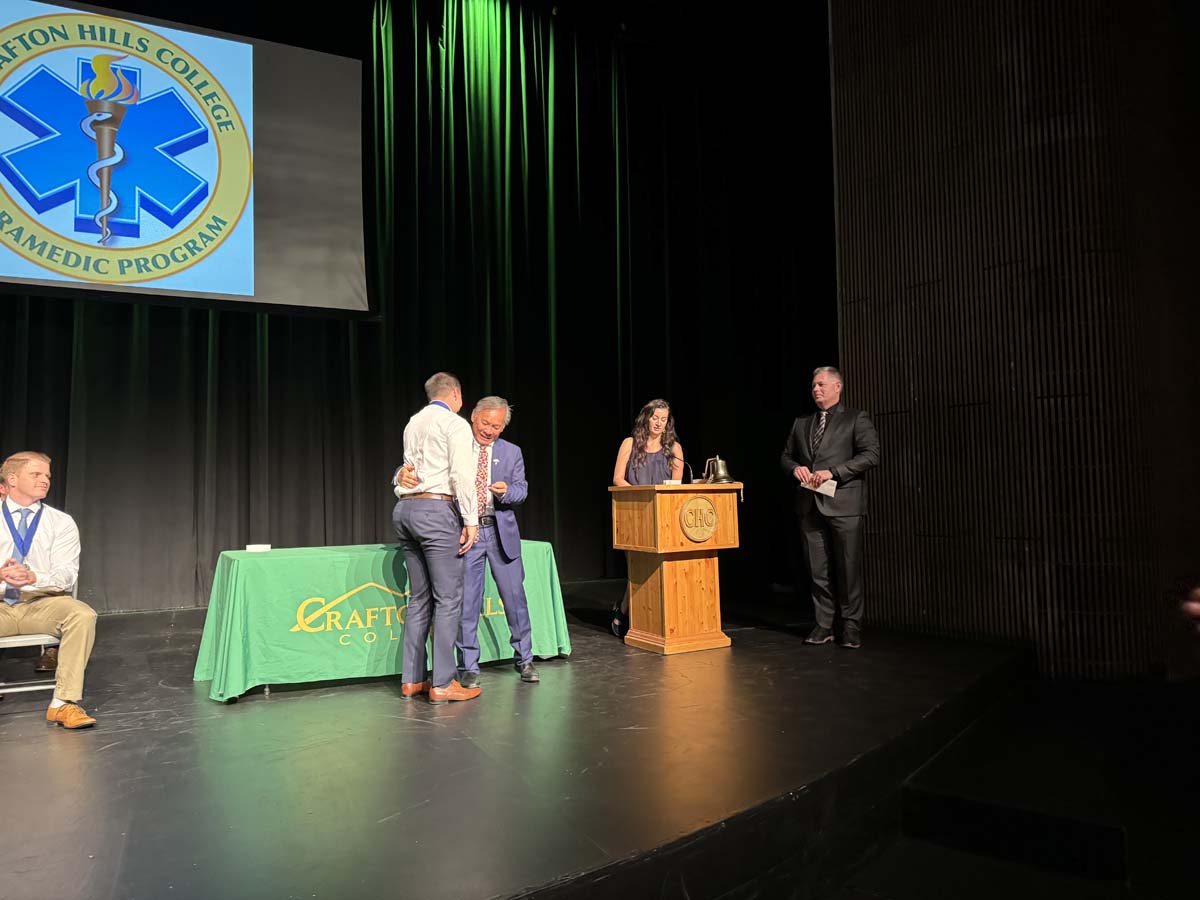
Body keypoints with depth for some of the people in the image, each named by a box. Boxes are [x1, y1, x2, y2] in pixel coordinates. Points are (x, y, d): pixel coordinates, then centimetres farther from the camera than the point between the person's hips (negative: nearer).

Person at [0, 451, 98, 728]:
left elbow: (66, 574, -2)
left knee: (83, 615, -32)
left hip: (42, 604, 0)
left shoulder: (61, 522, 8)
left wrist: (33, 577, -25)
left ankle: (64, 702, -27)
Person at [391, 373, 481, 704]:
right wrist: (471, 521, -9)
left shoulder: (413, 424, 18)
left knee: (419, 598, 12)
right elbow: (461, 475, -12)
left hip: (404, 509, 8)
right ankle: (442, 683, -2)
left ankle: (412, 679, 15)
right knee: (448, 598, -3)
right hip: (436, 509, -8)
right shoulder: (455, 425, -3)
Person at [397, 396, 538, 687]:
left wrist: (506, 491, -20)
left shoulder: (511, 452, 8)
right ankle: (468, 668, 16)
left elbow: (522, 490, 2)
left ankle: (524, 659, 26)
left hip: (500, 531, 2)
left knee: (514, 596, 9)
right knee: (466, 601, 2)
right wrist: (405, 473, -28)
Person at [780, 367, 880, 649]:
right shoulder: (801, 423, 18)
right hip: (810, 506, 5)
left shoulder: (856, 419, 3)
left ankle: (851, 627, 11)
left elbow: (871, 455, -8)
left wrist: (832, 472, -16)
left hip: (843, 504, -4)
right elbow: (786, 456, 23)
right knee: (818, 570, 7)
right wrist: (795, 468, -1)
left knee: (848, 569, 0)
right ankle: (823, 625, 15)